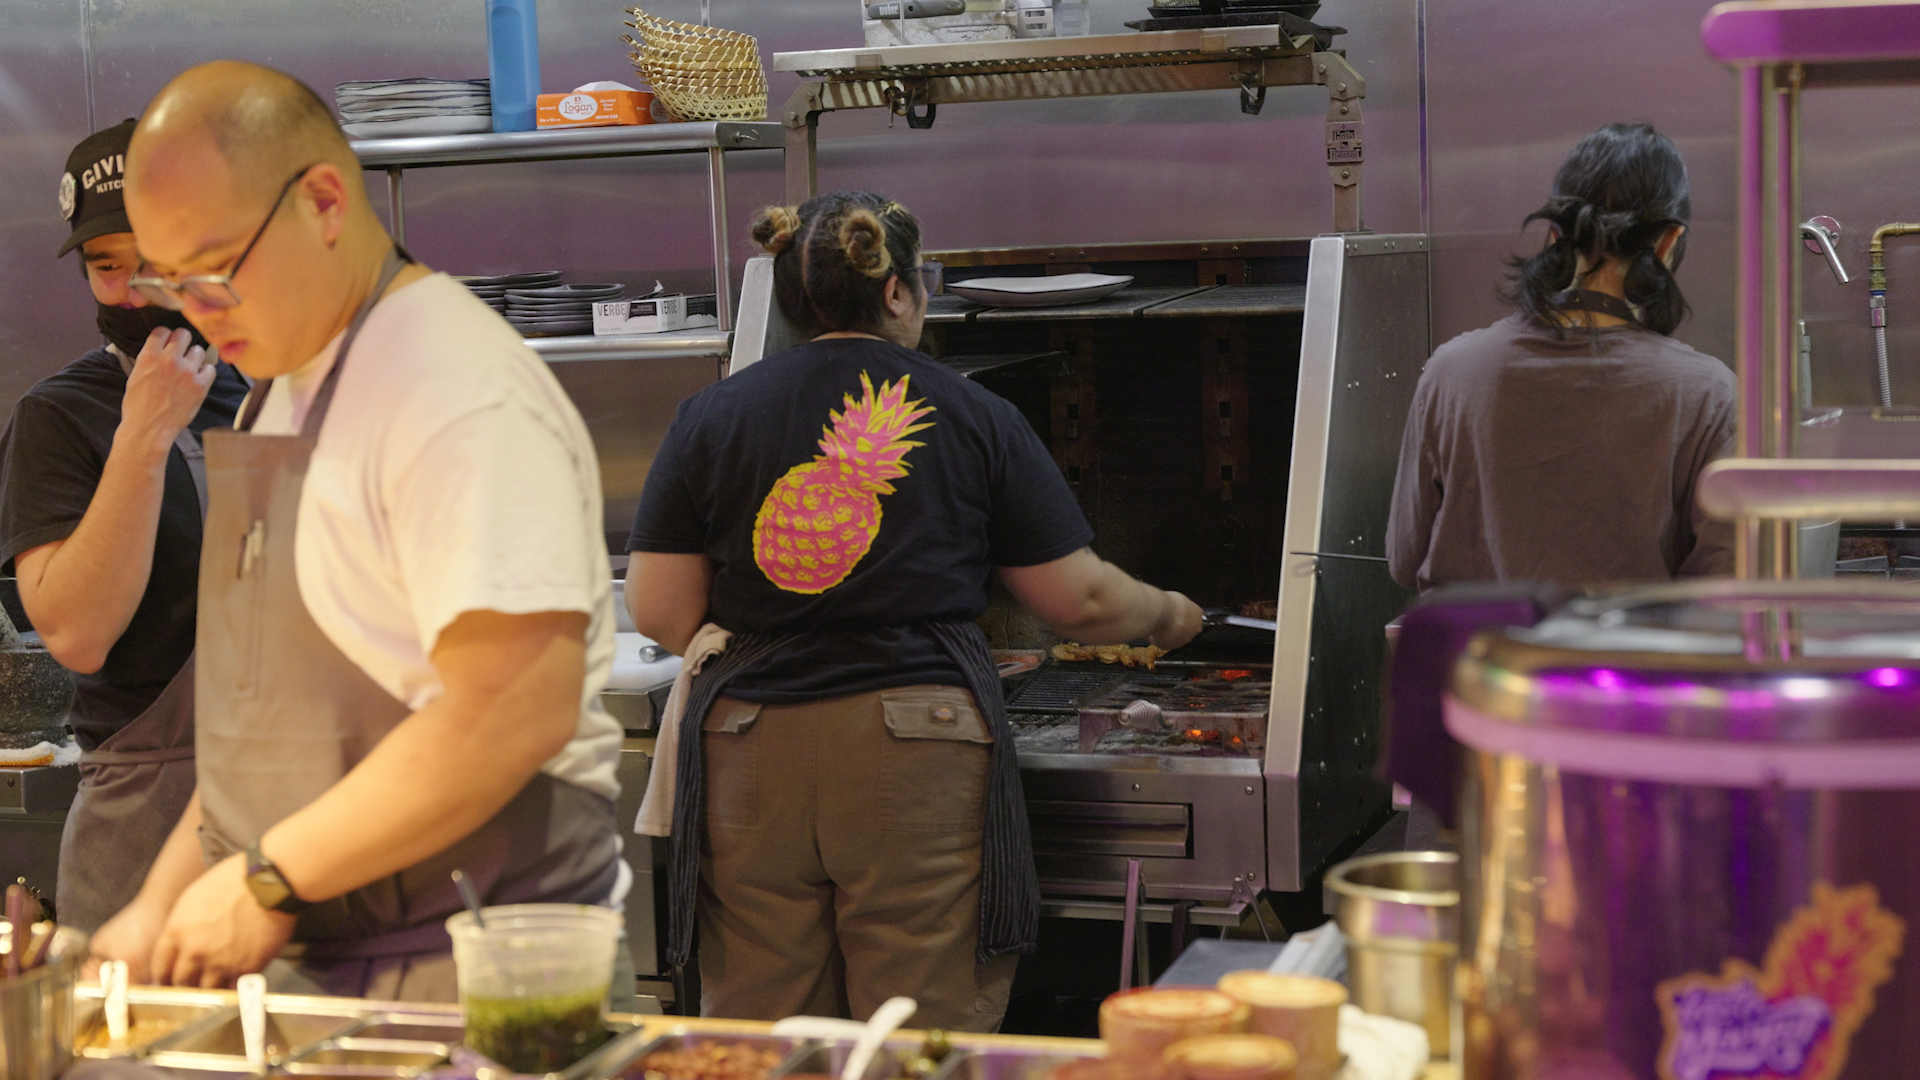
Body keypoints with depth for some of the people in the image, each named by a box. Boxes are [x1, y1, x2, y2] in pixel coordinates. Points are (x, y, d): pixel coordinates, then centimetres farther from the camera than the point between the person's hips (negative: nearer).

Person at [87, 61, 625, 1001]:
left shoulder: (460, 393, -17)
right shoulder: (283, 382, 13)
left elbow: (516, 714, -26)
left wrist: (269, 880, -19)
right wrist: (167, 899, 9)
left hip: (461, 972, -8)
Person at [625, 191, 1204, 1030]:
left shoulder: (709, 418, 5)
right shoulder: (974, 418, 3)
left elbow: (657, 611, 5)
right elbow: (1079, 599, 7)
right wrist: (1168, 617, 27)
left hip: (750, 759, 2)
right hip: (919, 761, -2)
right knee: (929, 1040, 4)